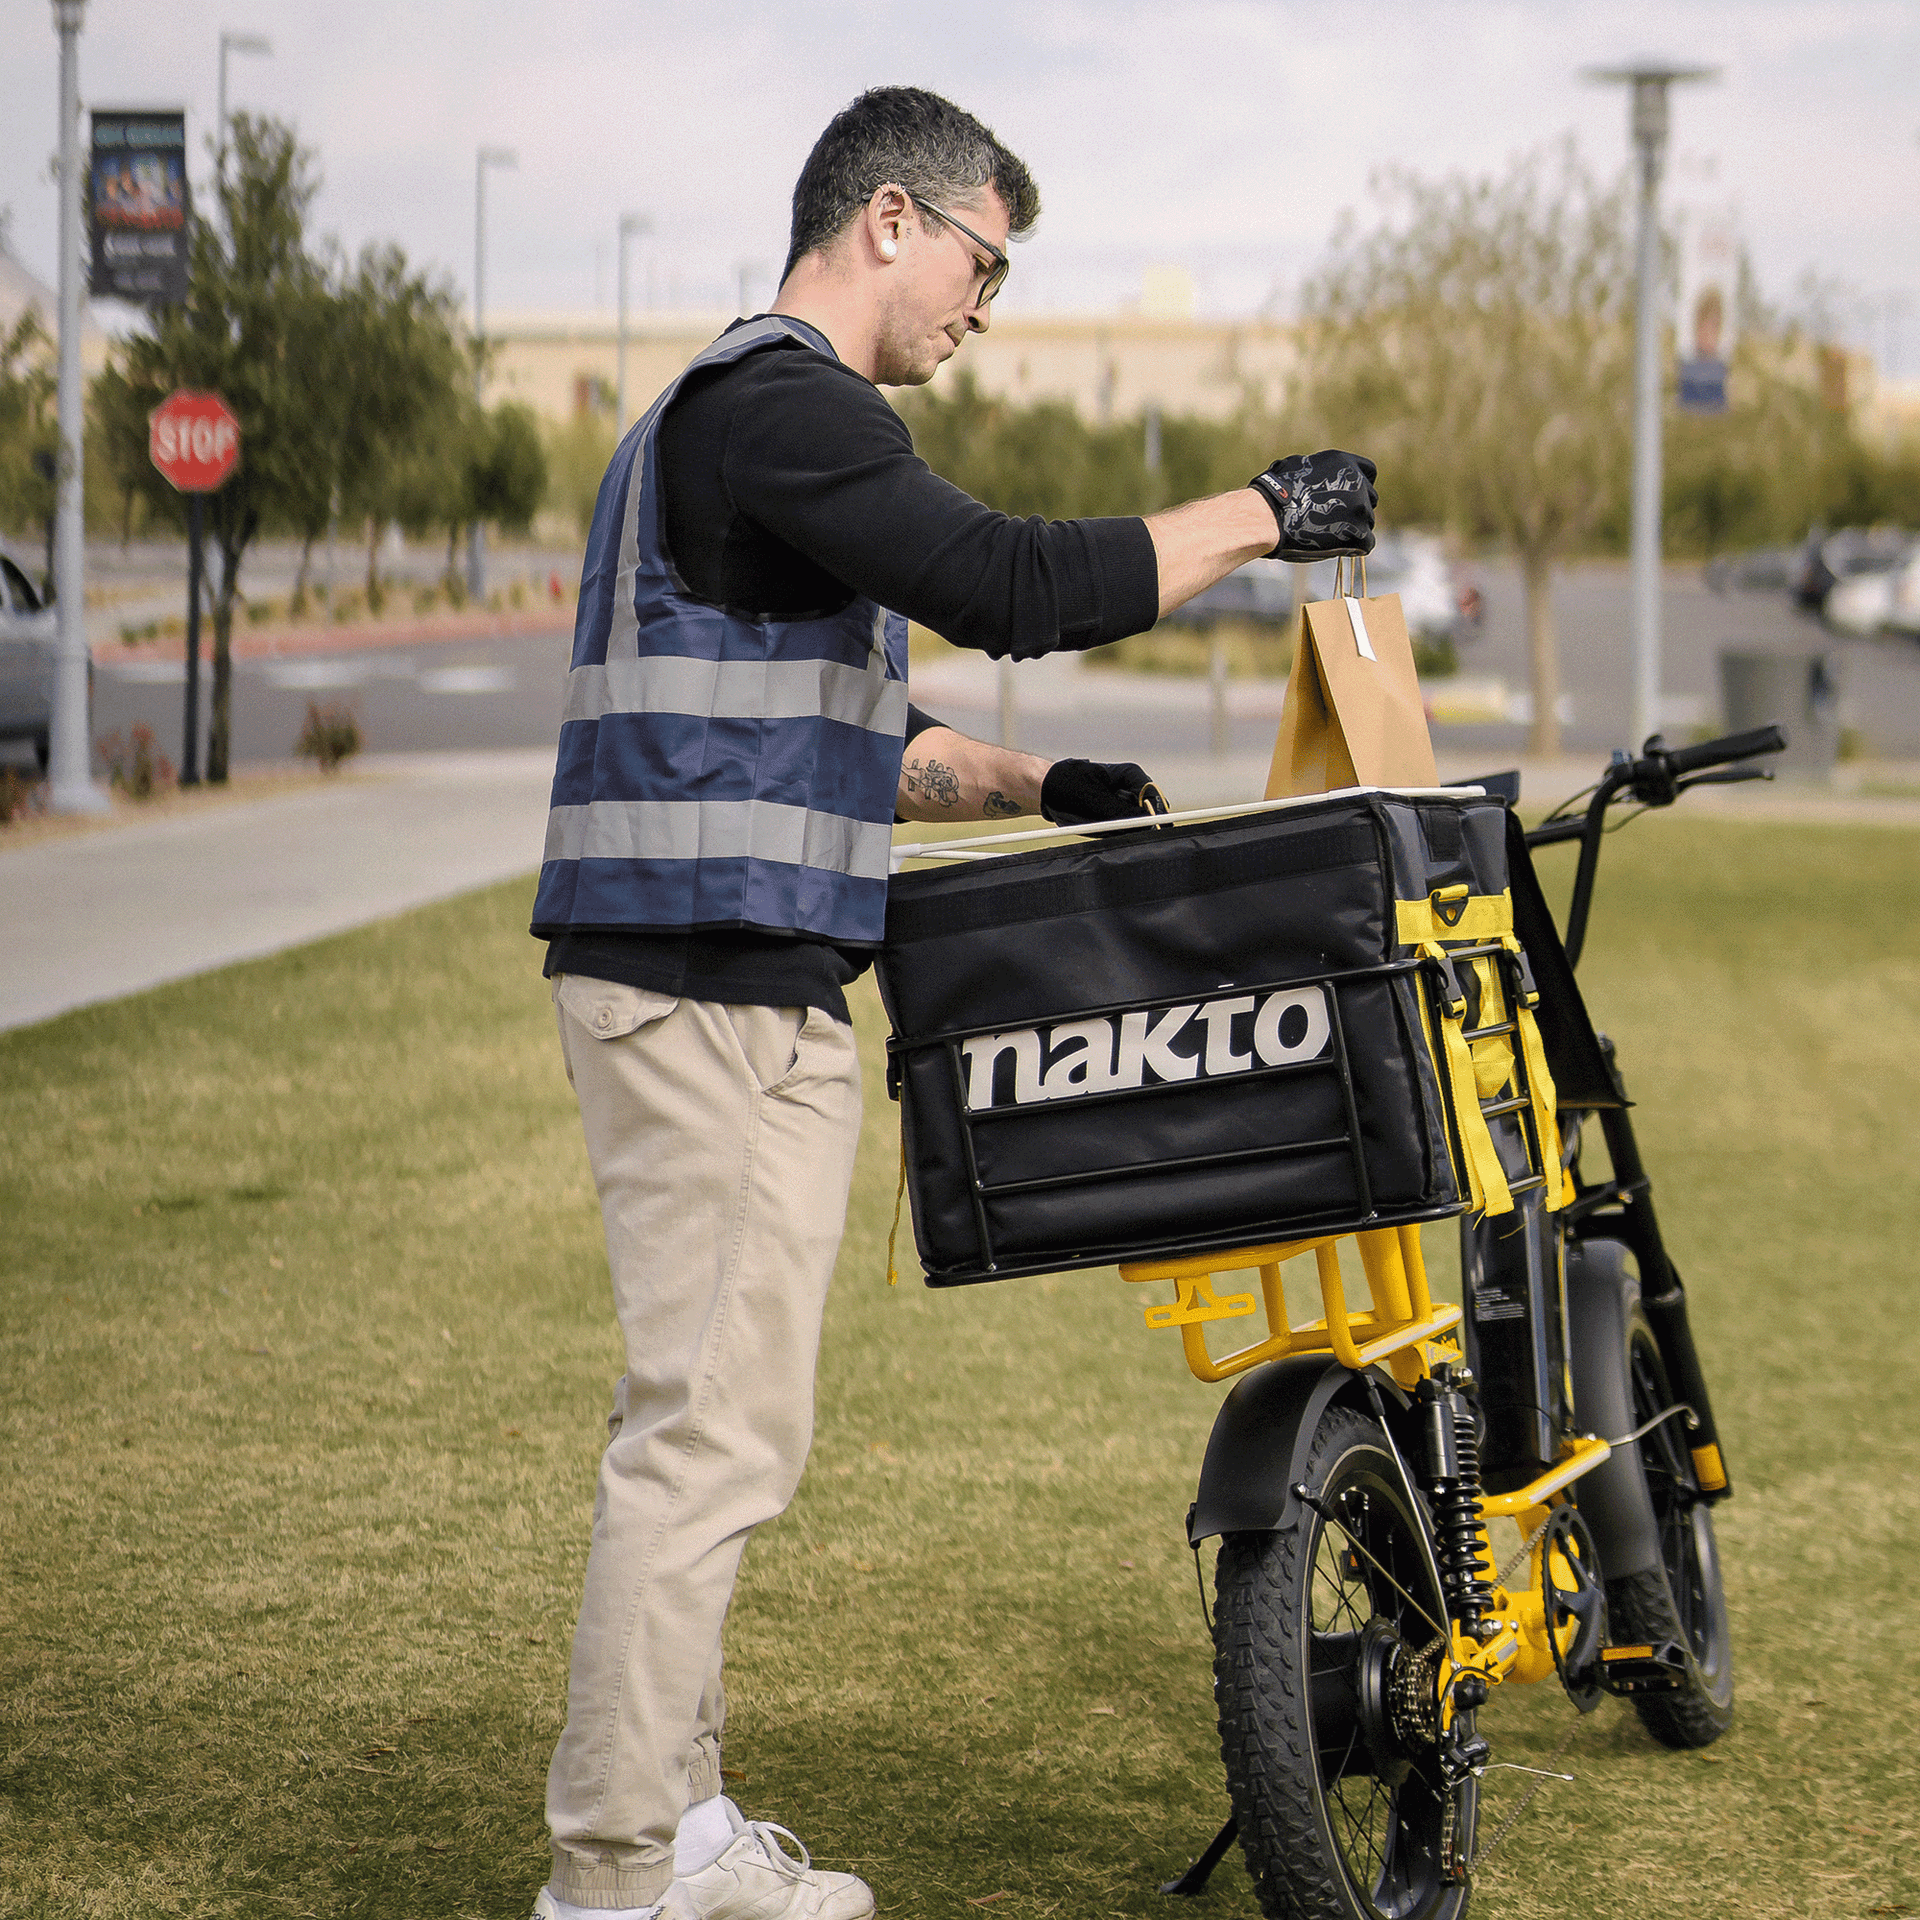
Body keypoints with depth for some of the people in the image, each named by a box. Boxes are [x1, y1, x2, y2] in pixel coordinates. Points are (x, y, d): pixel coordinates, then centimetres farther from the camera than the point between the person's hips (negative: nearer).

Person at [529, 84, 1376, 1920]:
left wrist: (1037, 785, 21)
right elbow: (1012, 583, -22)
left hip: (738, 990, 11)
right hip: (715, 983, -11)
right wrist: (1256, 515, -11)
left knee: (720, 1420, 14)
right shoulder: (780, 408, -12)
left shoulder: (742, 413, 24)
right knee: (713, 1418, -8)